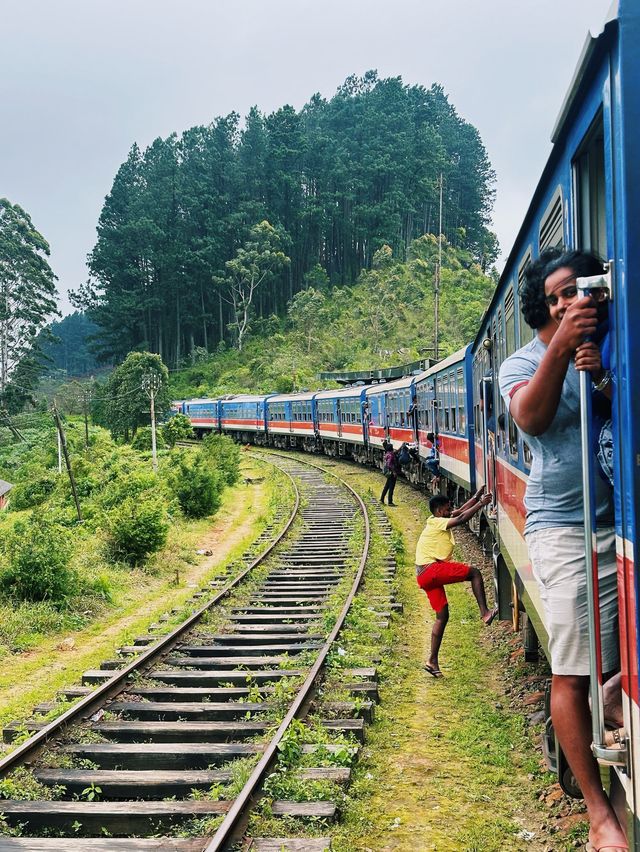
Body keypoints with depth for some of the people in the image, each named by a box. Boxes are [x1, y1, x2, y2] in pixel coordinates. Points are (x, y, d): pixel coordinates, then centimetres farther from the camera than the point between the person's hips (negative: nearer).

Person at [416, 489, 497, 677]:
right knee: (474, 573, -9)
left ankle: (433, 661, 10)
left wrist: (477, 497, 20)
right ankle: (485, 612, -13)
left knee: (442, 616, 10)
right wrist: (481, 503, -15)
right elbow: (461, 519, -20)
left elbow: (460, 512, 24)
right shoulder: (437, 523, -9)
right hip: (431, 569, -10)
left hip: (426, 576, 10)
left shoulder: (438, 521, 18)